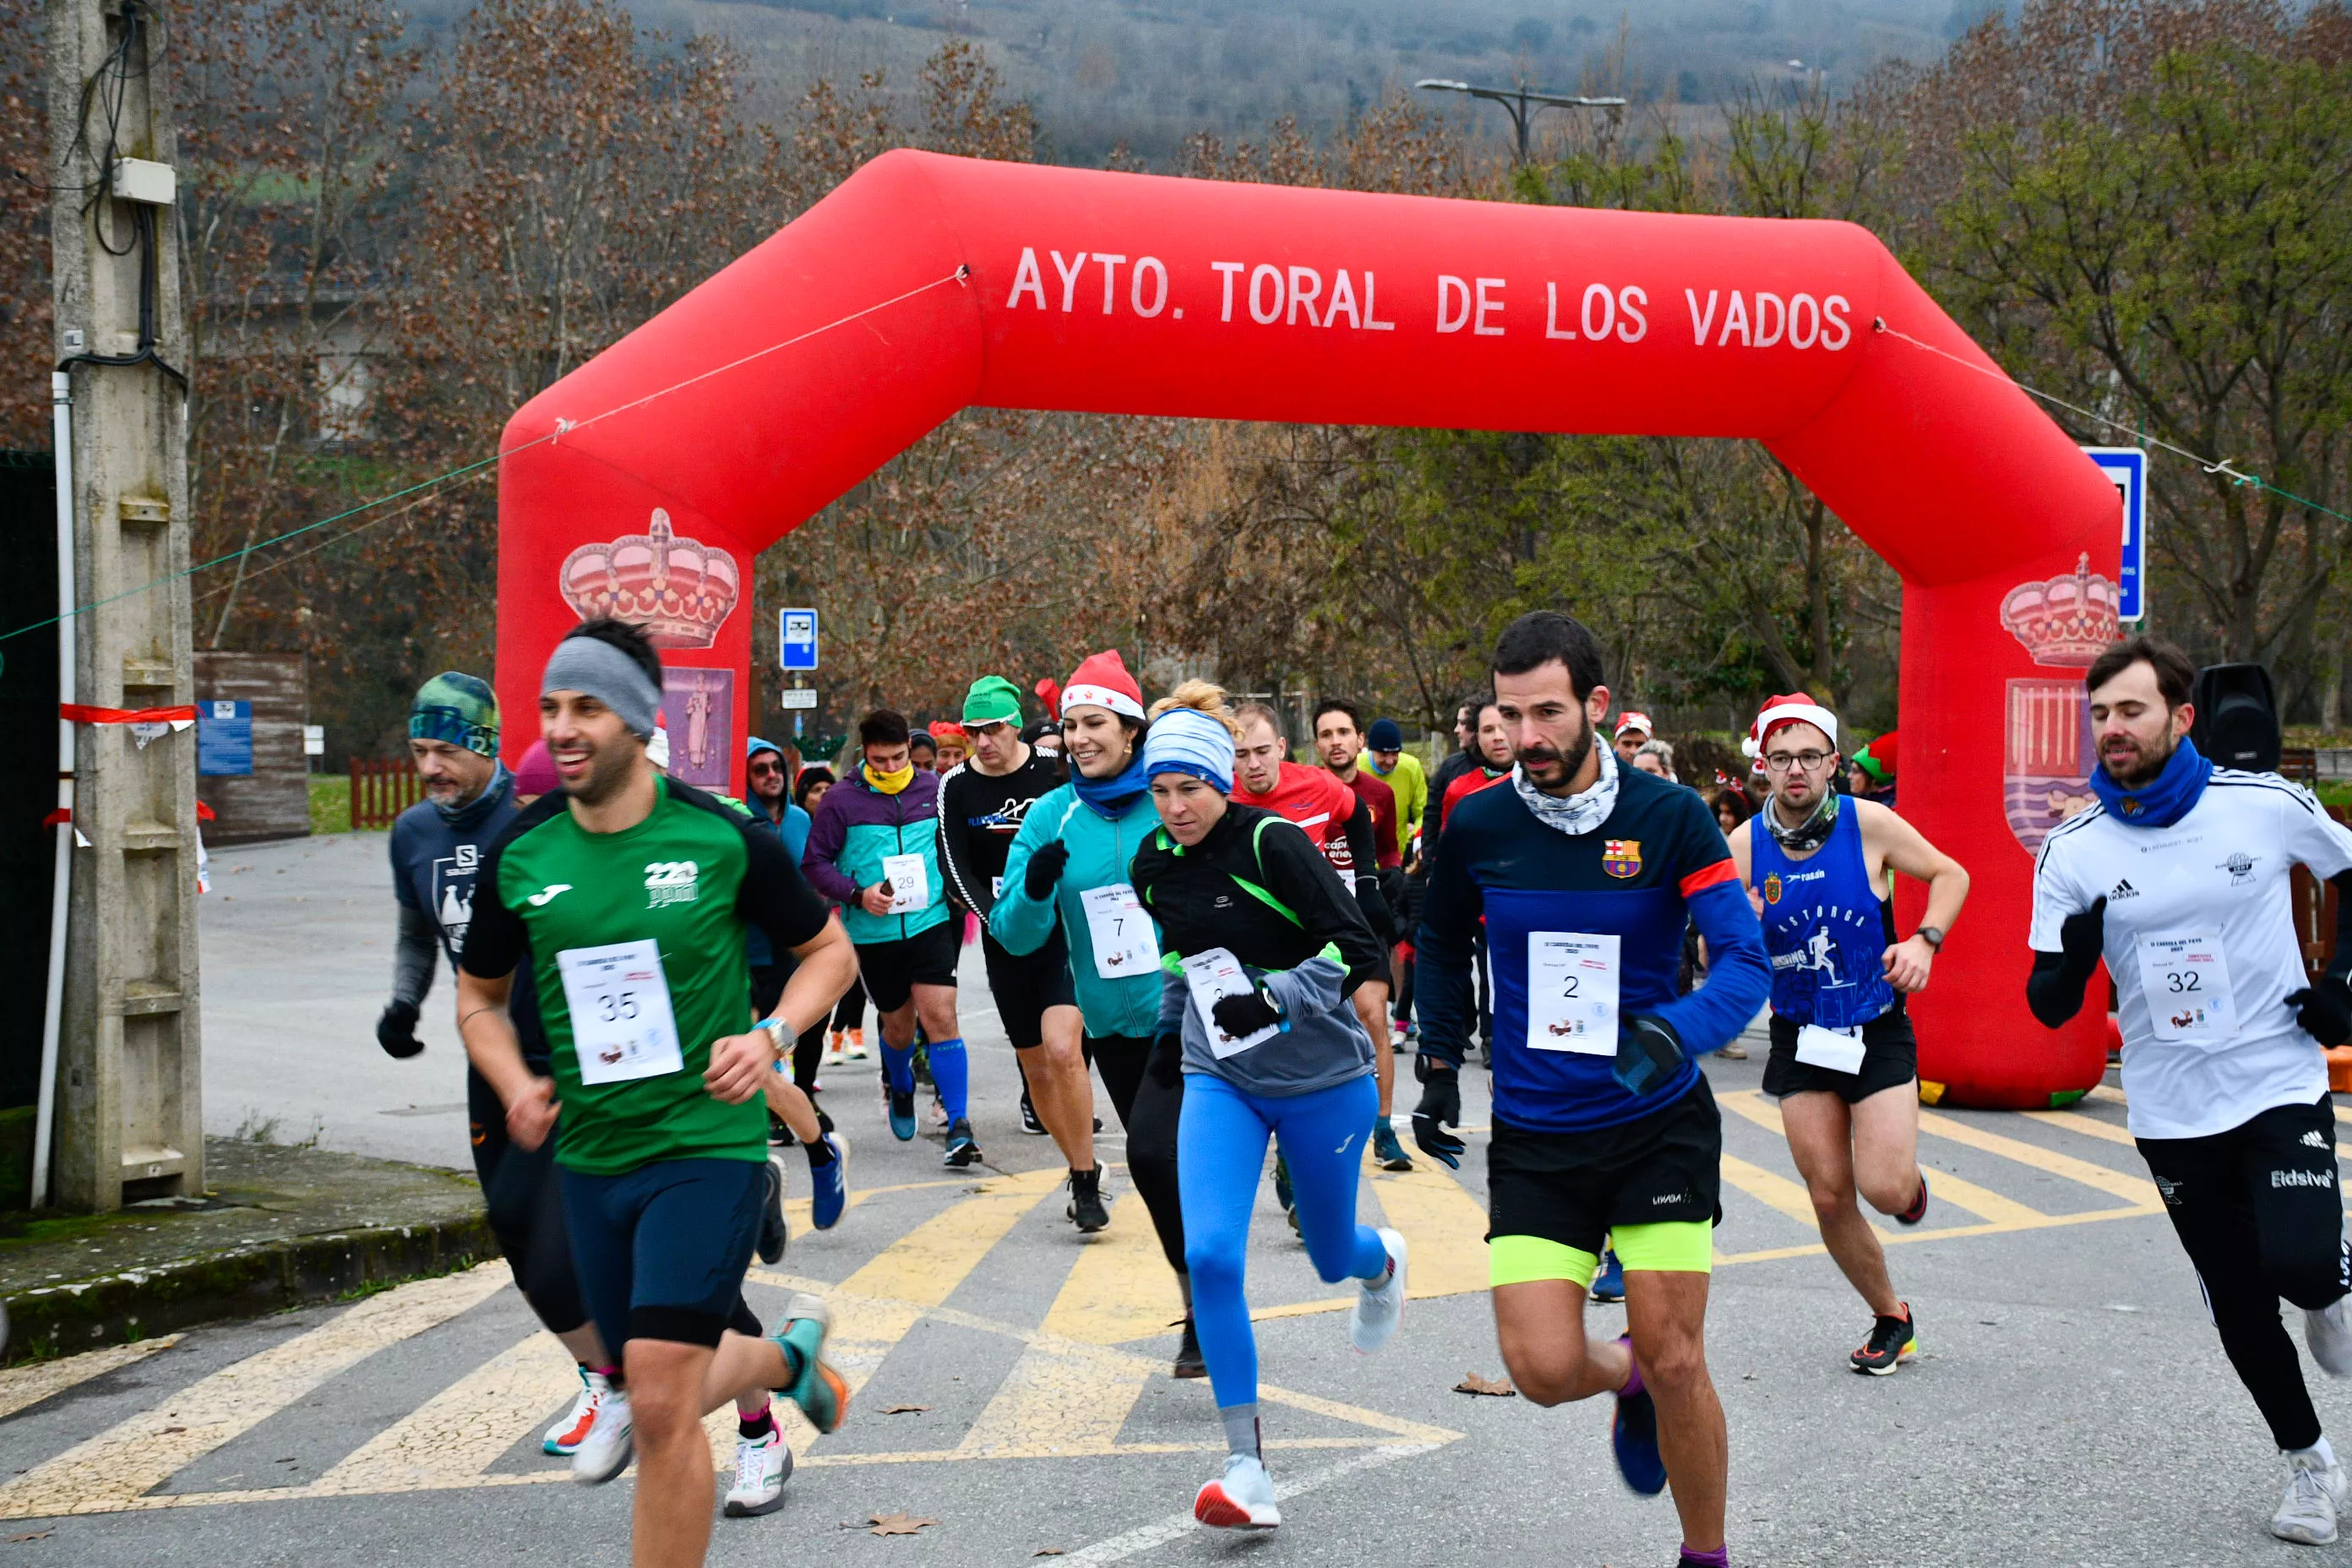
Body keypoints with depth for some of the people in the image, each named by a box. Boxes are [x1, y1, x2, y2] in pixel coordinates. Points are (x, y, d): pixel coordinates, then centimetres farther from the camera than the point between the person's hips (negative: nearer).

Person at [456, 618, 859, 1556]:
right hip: (588, 1155, 5)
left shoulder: (722, 838, -10)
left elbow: (828, 952, 4)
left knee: (659, 1400, -16)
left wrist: (770, 1036, -14)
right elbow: (480, 997, 13)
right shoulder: (519, 855, -1)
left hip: (707, 1143, -5)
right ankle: (788, 1353, 47)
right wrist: (518, 1087, -6)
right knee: (651, 1385, 16)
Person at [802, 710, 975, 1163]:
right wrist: (858, 894, -15)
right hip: (873, 933, 0)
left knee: (940, 1018, -13)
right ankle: (899, 1087, 47)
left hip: (930, 922, 0)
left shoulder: (933, 789, 4)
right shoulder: (841, 799, -3)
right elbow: (815, 862, -2)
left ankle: (959, 1127, -10)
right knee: (898, 1027, 14)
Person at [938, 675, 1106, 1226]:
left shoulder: (1055, 770, -5)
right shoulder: (957, 786, 0)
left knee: (1062, 1049, -20)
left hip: (1065, 928, -3)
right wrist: (1001, 917, -16)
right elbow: (957, 868, -2)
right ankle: (1081, 1171, 27)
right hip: (1005, 941, 3)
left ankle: (1087, 1181, -10)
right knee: (1035, 1067, 9)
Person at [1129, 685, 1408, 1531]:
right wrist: (1171, 1023, 18)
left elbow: (1358, 952, -20)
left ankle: (1381, 1262, 55)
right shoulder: (1154, 864, 1)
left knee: (1332, 1256, 13)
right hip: (1219, 1080, 4)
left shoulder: (1272, 843, -18)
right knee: (1209, 1255, -16)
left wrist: (1275, 999, -32)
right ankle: (1247, 1468, -11)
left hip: (1320, 1078, -4)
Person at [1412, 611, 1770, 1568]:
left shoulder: (1671, 817, -9)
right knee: (1543, 1370, -9)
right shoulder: (1477, 826, -2)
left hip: (1659, 1126, -2)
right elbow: (1442, 944, 17)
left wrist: (1676, 1032, -35)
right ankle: (1627, 1377, 28)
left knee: (1677, 1366, -5)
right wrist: (1438, 1070, 14)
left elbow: (1746, 960, -16)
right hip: (1532, 1138, 2)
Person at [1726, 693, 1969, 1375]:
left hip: (1878, 1032, -2)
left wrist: (1924, 941, -13)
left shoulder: (1869, 825, -11)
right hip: (1800, 1040, 2)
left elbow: (1949, 874, 3)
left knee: (1885, 1189, -12)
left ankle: (1912, 1182, 27)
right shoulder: (1744, 846, -7)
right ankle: (1891, 1319, 24)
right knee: (1829, 1196, 2)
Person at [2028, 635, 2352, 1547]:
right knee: (2238, 1307, 8)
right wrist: (2072, 960, -24)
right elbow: (2050, 1006, -3)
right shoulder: (2072, 852, -5)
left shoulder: (2266, 805, -9)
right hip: (2171, 1112, 2)